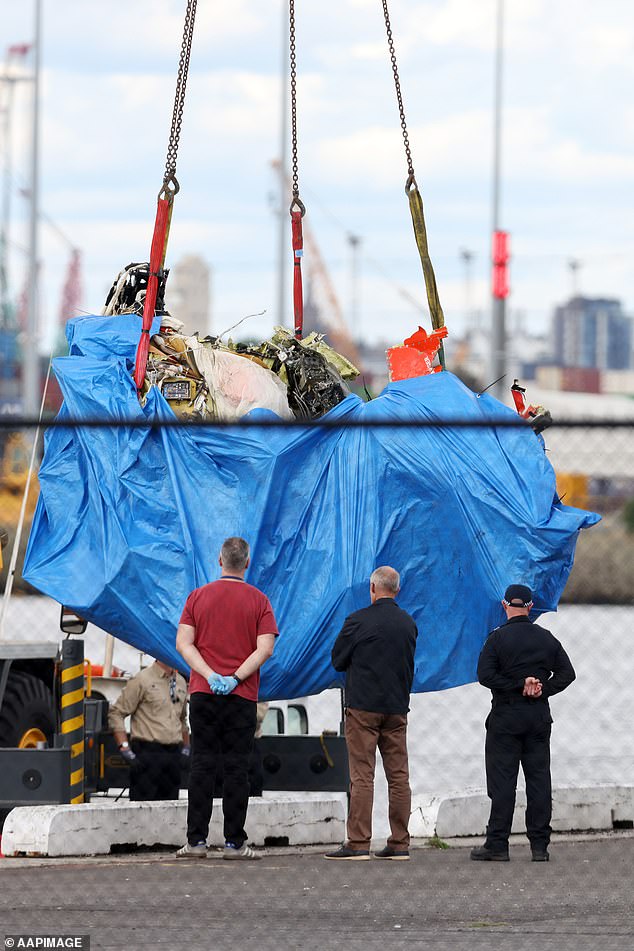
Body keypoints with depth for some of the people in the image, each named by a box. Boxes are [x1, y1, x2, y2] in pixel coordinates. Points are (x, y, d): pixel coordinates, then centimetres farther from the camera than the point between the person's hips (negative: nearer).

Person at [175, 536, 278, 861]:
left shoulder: (198, 597, 5)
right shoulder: (258, 601, 0)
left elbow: (184, 643, -3)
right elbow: (265, 648, -10)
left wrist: (211, 676, -10)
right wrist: (235, 678, -11)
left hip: (203, 692, 1)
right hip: (242, 697, -1)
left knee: (201, 765, 2)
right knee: (236, 769, 0)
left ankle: (196, 840, -3)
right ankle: (234, 842, -1)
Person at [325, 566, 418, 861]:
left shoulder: (358, 621, -10)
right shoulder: (408, 624, 7)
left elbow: (338, 660, 0)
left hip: (363, 706, -5)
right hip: (397, 709, 5)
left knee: (361, 776, -5)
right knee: (398, 775, 6)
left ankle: (358, 843, -8)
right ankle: (400, 844, 6)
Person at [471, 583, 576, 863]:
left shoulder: (498, 638, -6)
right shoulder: (546, 638, 8)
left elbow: (485, 674, -15)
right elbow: (567, 673, 8)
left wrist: (519, 685, -10)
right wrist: (543, 689, -1)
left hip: (506, 716, -4)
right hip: (539, 717, 4)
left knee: (502, 780, -2)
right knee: (539, 779, 5)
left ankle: (497, 844, -3)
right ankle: (540, 845, 4)